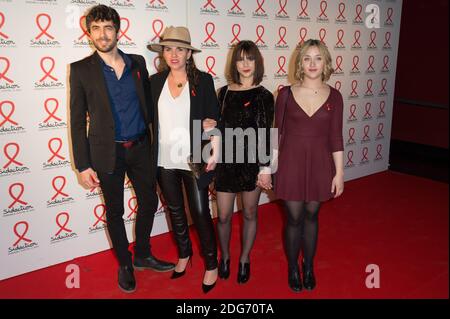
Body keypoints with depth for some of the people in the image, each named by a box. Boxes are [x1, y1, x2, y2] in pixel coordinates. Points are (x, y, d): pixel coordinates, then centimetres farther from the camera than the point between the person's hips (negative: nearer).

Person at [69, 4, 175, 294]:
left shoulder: (137, 63, 3)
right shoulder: (81, 69, -6)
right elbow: (77, 120, -6)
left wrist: (154, 143, 6)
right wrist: (83, 165, -9)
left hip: (140, 149, 4)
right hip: (107, 153, -3)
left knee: (149, 203, 14)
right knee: (115, 211, 11)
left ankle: (143, 256, 37)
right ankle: (125, 264, 31)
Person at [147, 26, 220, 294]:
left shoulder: (203, 80, -5)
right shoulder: (155, 81, 3)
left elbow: (213, 119, -6)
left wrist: (214, 153, -16)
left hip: (193, 160, -3)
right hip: (164, 161, 3)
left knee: (200, 213, 4)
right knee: (176, 211, 18)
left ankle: (211, 264, 22)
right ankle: (184, 254, 40)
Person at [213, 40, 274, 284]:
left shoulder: (263, 96, -4)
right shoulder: (224, 92, 4)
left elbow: (265, 134, -6)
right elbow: (219, 128, 8)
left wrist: (265, 168, -8)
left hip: (252, 162, -2)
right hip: (226, 161, 2)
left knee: (249, 214, 12)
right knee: (223, 216, 6)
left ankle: (244, 260, 31)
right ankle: (224, 257, 31)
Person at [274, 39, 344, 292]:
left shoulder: (334, 96, -2)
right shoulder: (286, 94, -4)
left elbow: (335, 137, -1)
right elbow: (277, 133, 1)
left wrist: (339, 172, -1)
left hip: (319, 163, 1)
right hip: (291, 162, -1)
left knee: (311, 216, 15)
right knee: (294, 218, 7)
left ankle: (309, 267, 35)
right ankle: (293, 268, 30)